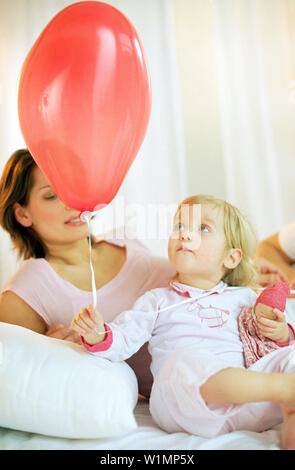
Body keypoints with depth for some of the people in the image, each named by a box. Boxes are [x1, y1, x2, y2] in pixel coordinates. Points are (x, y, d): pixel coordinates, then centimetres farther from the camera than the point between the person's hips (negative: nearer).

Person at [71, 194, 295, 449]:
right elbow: (122, 340, 6)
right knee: (183, 361, -34)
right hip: (185, 408, -2)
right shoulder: (157, 301, 16)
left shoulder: (243, 298, 20)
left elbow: (265, 338, 26)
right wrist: (98, 336, -15)